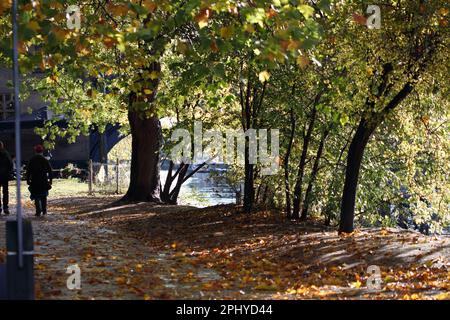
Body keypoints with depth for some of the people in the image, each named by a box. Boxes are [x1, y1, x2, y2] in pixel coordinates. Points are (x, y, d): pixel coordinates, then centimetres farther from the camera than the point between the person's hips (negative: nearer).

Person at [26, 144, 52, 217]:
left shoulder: (31, 160, 0)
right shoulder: (45, 160, 0)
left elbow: (28, 171, 0)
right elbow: (50, 171, 1)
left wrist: (28, 180, 4)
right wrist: (50, 180, 5)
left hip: (34, 181, -1)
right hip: (44, 181, 1)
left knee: (36, 197, 2)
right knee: (44, 196, 14)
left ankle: (38, 211, -5)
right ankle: (44, 211, 14)